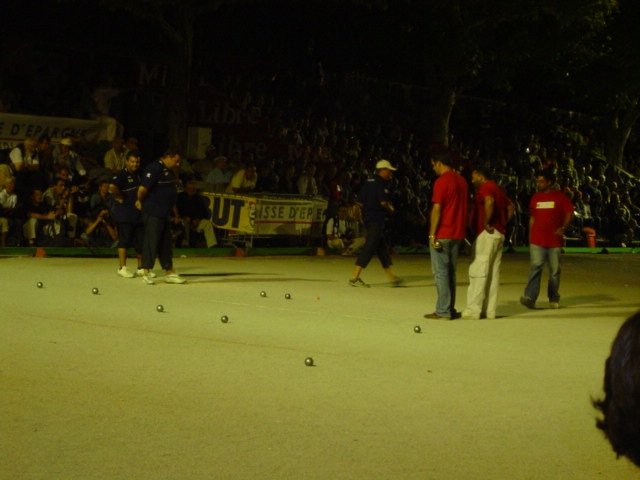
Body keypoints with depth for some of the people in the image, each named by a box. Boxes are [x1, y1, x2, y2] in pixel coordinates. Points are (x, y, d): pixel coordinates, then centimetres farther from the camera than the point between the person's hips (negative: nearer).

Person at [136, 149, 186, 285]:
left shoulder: (169, 171, 17)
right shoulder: (154, 169, -15)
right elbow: (143, 188, -22)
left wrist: (174, 210, 24)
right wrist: (140, 201, -7)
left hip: (164, 214, 10)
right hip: (153, 213, -10)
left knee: (166, 242, 12)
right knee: (151, 241, -6)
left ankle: (169, 273, 18)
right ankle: (146, 272, 1)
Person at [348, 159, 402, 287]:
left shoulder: (368, 182, 15)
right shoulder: (380, 183, -11)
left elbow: (362, 201, 15)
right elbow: (383, 202, -18)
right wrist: (390, 209, 1)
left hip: (367, 217, 10)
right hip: (377, 219, -10)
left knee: (382, 247, 15)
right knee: (369, 247, -10)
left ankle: (391, 277, 22)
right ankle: (354, 277, -13)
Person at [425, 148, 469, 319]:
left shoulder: (441, 182, -13)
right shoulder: (462, 181, 11)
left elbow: (437, 209, -16)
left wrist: (432, 234, -13)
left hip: (442, 235, -8)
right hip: (457, 234, 8)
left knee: (440, 272, -3)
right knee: (450, 272, 14)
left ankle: (443, 311, -3)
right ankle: (450, 309, 16)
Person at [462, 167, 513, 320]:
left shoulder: (485, 188, -10)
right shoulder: (497, 188, 20)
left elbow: (489, 202, -30)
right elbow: (510, 207, 26)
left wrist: (486, 223, -23)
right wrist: (503, 223, 16)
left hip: (486, 234, -10)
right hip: (499, 234, 10)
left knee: (478, 271, -9)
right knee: (493, 272, 9)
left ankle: (473, 310, -11)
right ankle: (489, 310, 9)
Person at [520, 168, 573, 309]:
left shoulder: (560, 196, 1)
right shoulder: (535, 197, 11)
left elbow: (569, 213, -1)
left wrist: (563, 228, -18)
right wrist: (530, 237, 14)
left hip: (554, 240, -1)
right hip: (537, 240, 1)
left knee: (555, 270, 5)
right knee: (535, 267, -13)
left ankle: (554, 299, 17)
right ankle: (529, 297, -22)